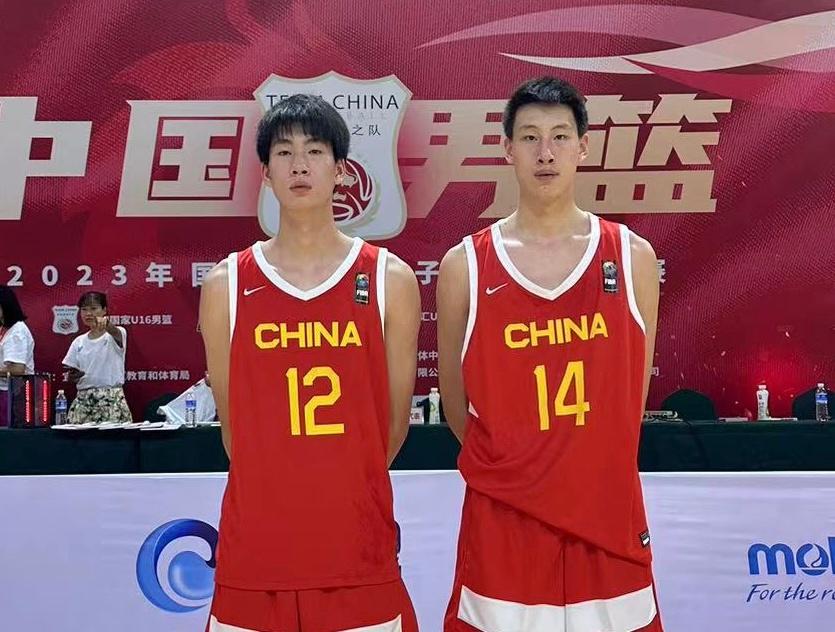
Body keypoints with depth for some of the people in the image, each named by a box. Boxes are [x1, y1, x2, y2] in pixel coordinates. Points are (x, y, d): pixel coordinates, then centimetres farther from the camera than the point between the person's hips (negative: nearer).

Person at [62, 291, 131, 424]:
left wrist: (106, 324, -49)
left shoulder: (116, 335, -1)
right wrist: (73, 376, -10)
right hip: (83, 400, 4)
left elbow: (116, 333, -27)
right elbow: (72, 377, 14)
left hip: (111, 399, -4)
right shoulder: (78, 342, 12)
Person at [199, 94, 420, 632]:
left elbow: (394, 423, 7)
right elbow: (232, 423, 8)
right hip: (255, 551, 1)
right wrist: (277, 494, 11)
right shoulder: (226, 286, 2)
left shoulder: (391, 279, 1)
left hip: (359, 550, 0)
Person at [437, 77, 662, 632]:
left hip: (608, 516, 1)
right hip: (503, 520, -1)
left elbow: (632, 393, 10)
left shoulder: (632, 257, 1)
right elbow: (456, 403, 8)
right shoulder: (465, 267, -2)